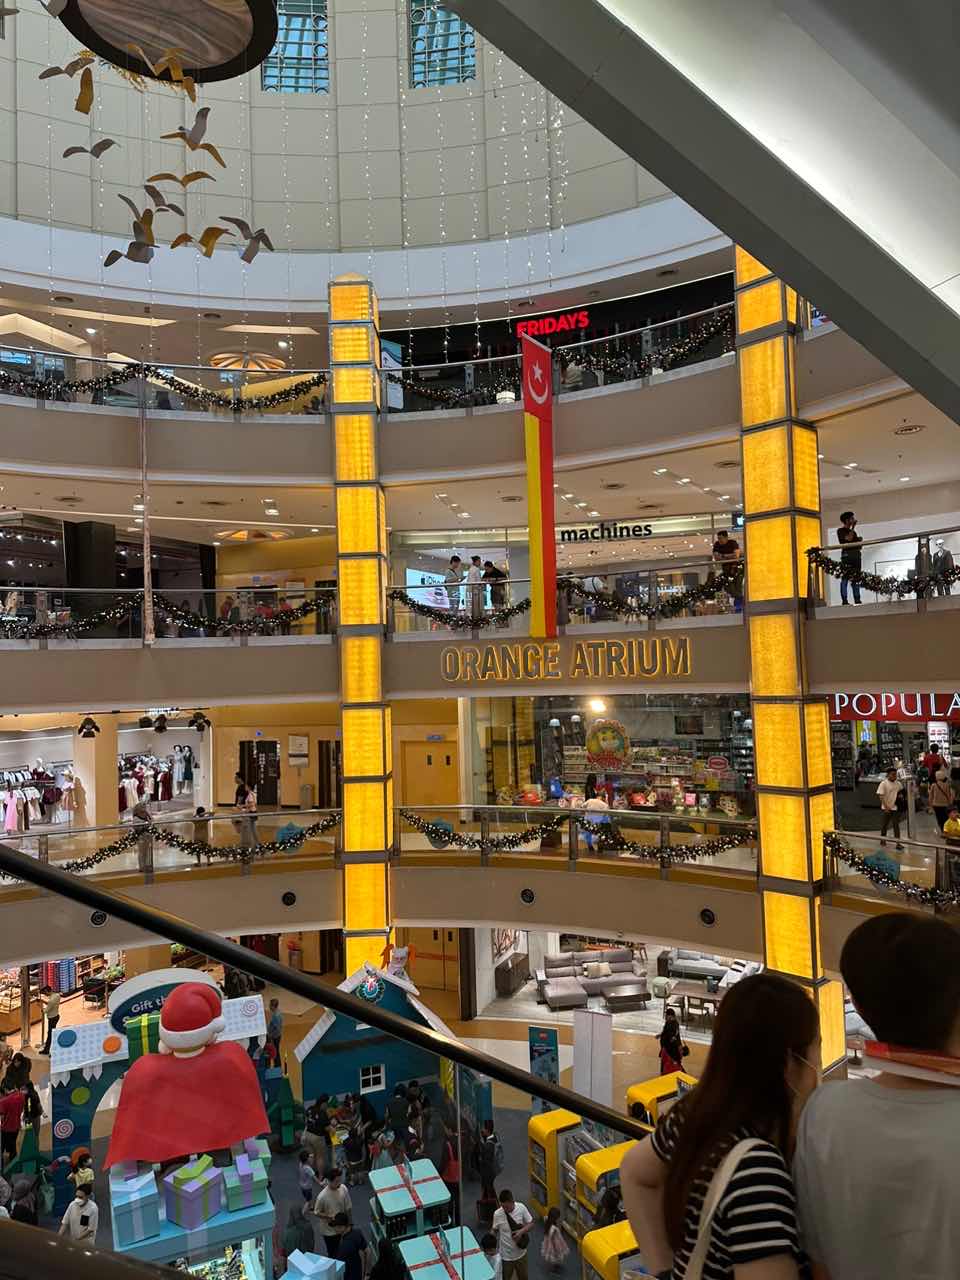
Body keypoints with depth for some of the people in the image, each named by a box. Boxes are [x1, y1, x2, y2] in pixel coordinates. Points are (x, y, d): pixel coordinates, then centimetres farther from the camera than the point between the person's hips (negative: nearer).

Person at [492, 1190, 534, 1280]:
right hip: (506, 1255, -1)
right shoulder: (497, 1214, -20)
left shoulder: (521, 1208, -19)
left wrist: (521, 1231, -23)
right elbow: (494, 1232, -4)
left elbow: (531, 1223, -6)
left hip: (520, 1252, 1)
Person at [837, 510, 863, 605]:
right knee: (845, 578, -10)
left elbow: (858, 545, 24)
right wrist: (853, 527, -9)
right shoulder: (841, 530, 3)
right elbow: (849, 539, -15)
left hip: (857, 555, 7)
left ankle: (857, 600, 0)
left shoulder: (853, 531, 24)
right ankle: (844, 600, -14)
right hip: (847, 555, -7)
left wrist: (860, 540, 4)